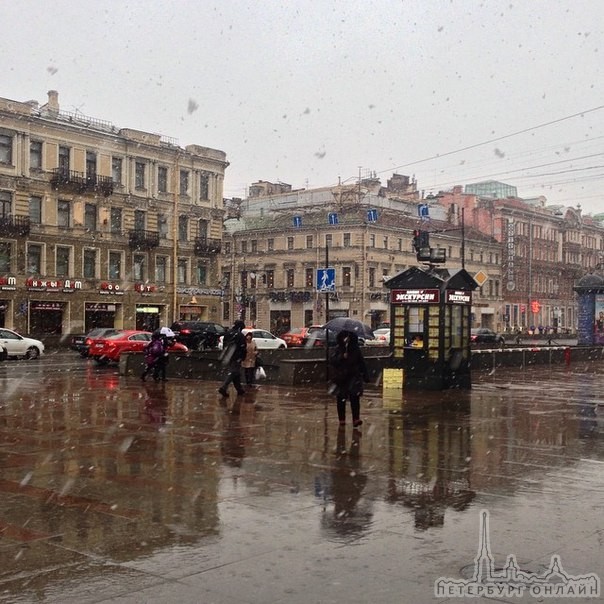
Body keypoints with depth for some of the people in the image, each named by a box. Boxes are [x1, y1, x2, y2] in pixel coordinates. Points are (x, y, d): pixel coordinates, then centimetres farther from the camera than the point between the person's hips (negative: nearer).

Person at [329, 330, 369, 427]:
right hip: (340, 378, 0)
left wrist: (365, 375, 10)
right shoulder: (337, 349, 1)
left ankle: (356, 419, -17)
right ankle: (342, 419, 17)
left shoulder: (356, 349, 6)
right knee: (341, 399, 6)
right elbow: (332, 360, -11)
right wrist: (341, 357, -24)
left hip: (354, 376, 0)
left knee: (354, 396, -13)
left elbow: (361, 362, 12)